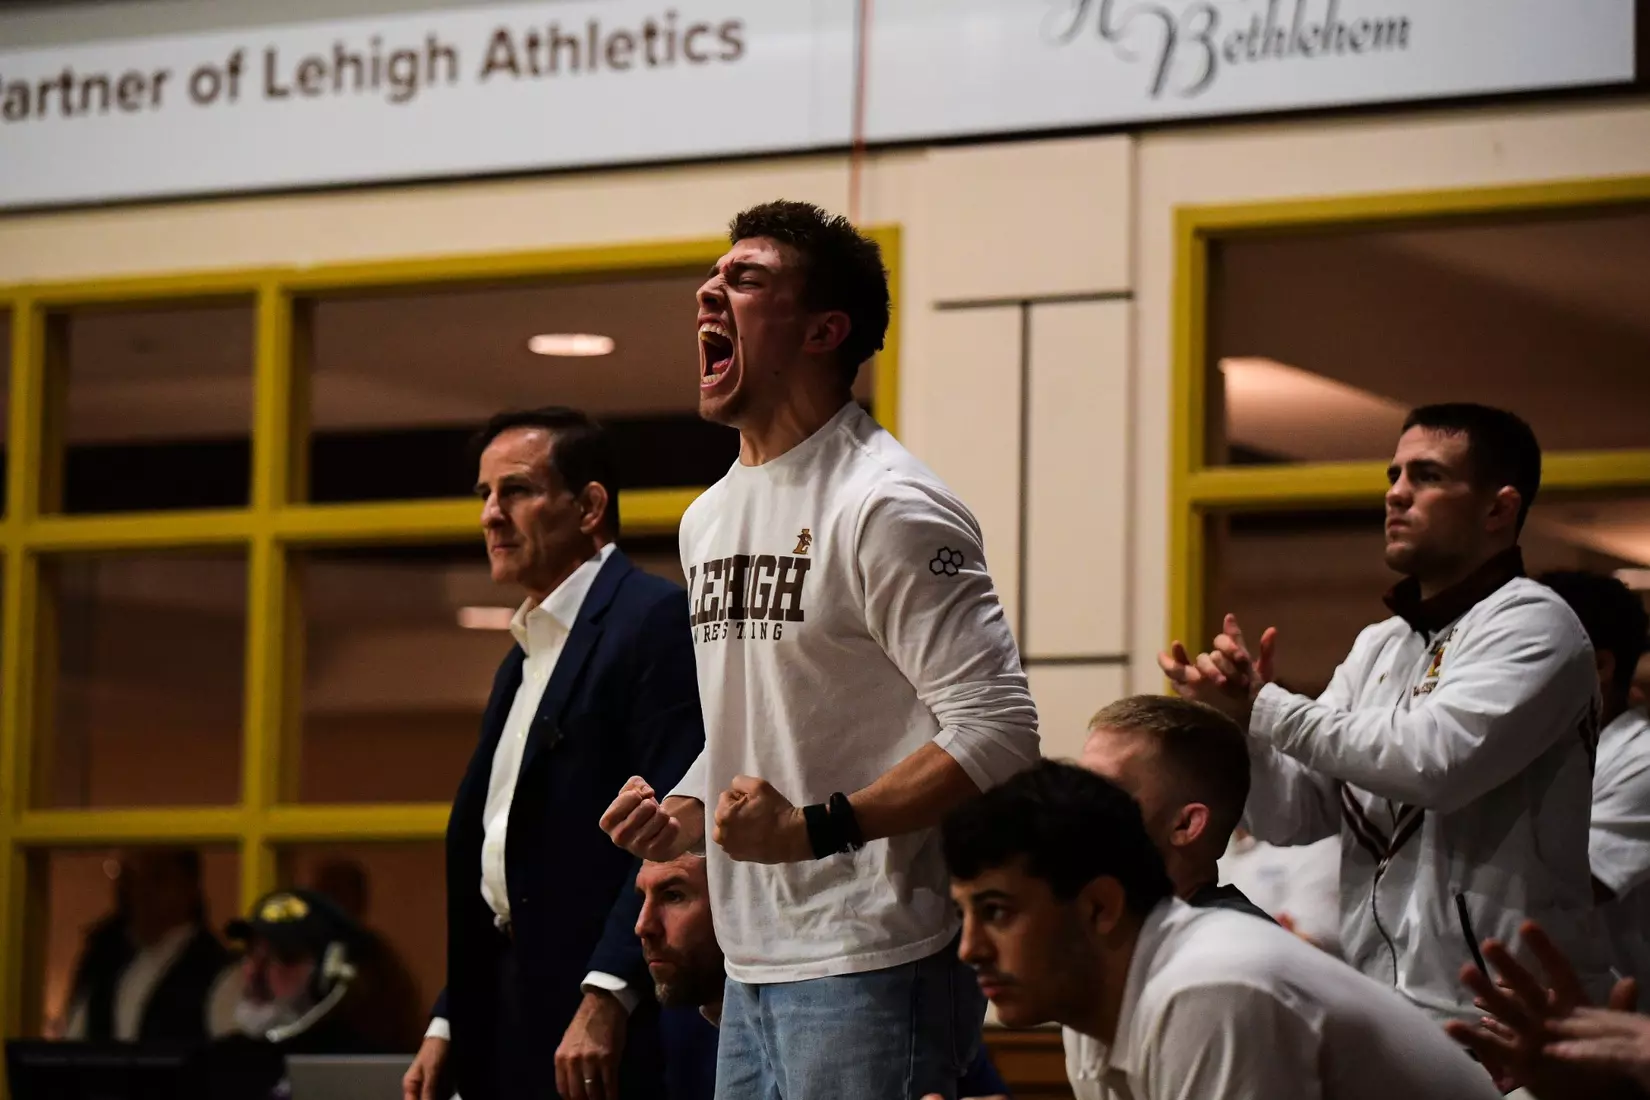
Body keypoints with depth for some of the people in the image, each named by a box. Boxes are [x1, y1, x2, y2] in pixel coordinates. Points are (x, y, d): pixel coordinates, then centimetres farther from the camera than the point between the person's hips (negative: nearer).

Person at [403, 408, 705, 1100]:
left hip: (606, 1024, -9)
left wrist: (606, 999, -24)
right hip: (512, 1029, 9)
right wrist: (449, 1024, 18)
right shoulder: (524, 658, 22)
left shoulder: (656, 622, -8)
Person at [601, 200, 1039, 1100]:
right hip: (754, 970, 8)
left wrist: (815, 828, -21)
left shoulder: (884, 506, -10)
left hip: (872, 967, -8)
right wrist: (680, 816, 8)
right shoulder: (708, 518, 17)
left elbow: (998, 731, -17)